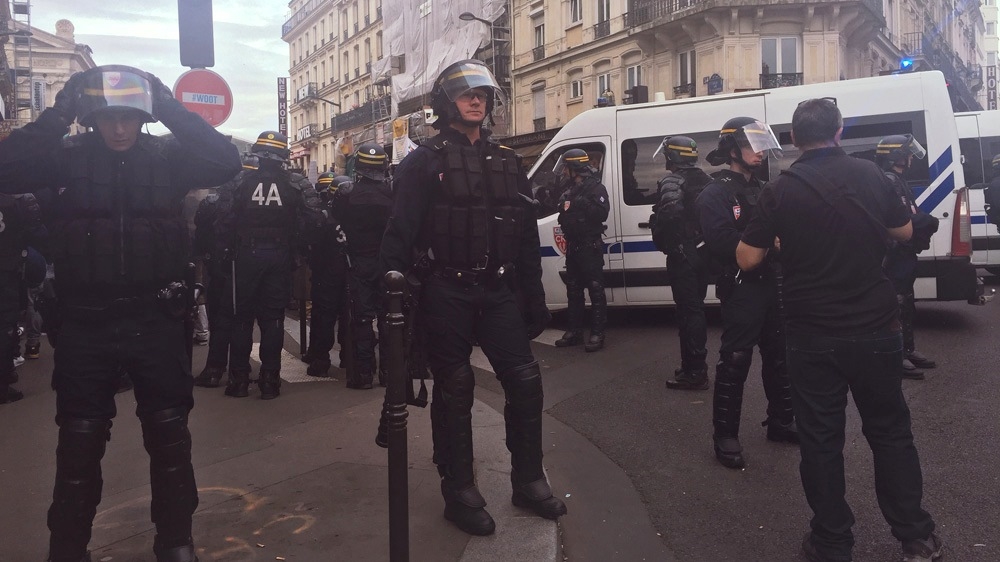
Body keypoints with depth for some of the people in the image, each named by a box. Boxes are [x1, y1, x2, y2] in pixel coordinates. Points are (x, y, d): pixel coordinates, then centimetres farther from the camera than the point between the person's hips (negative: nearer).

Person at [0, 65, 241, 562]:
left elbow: (226, 162, -16)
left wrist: (171, 108, -18)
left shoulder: (167, 157, -2)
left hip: (156, 320, 0)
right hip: (84, 323, 0)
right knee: (80, 441, 11)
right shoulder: (67, 157, -1)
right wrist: (59, 113, -19)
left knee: (169, 436, 10)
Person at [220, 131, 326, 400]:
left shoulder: (243, 181, -6)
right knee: (273, 317, 8)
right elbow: (314, 219, -11)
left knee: (242, 316, 10)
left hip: (246, 256, -1)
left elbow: (227, 220, -10)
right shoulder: (296, 183, -4)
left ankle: (238, 378, 13)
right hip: (279, 257, 1)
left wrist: (233, 244, 7)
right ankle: (269, 378, 8)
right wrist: (294, 238, 5)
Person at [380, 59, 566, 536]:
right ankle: (459, 492, 17)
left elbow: (526, 233, 15)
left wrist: (534, 295, 11)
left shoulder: (505, 161, 14)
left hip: (496, 290, 5)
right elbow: (401, 232, -8)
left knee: (524, 380, 3)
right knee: (454, 390, 4)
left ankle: (528, 480, 20)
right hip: (447, 293, -4)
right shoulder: (426, 161, -1)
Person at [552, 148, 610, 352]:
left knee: (595, 289, -6)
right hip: (573, 246, 9)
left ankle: (597, 333, -4)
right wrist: (563, 208, 2)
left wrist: (583, 203, -25)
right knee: (573, 290, 11)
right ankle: (575, 331, 18)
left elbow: (602, 213, -20)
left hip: (590, 247, -8)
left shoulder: (596, 188, -8)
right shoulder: (570, 190, 16)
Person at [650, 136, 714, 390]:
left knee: (688, 311, -5)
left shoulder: (671, 182, -12)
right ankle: (696, 365, 24)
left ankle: (694, 372, -2)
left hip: (682, 255, -8)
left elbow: (669, 214, -28)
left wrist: (661, 240, -13)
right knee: (696, 308, 16)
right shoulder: (705, 180, 14)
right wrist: (705, 239, 14)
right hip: (703, 252, 8)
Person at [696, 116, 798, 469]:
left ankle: (780, 423, 30)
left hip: (770, 283, 9)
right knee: (735, 362, -5)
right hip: (741, 288, -8)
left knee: (778, 356, 16)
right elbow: (722, 242, -24)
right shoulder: (716, 194, -9)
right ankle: (725, 436, 3)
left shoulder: (761, 190, 19)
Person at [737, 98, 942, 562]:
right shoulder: (868, 175, -2)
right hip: (875, 328, 2)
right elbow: (904, 232, 13)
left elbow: (747, 259, -4)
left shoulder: (781, 190, -9)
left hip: (812, 336, -2)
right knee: (890, 432, 16)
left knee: (821, 439, 8)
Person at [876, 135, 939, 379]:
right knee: (898, 303, -8)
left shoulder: (898, 181, 17)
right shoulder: (889, 181, -15)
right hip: (896, 253, -11)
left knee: (906, 302, 16)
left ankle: (907, 350, 26)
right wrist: (927, 222, -13)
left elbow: (912, 215, 16)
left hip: (904, 252, 11)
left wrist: (925, 222, -3)